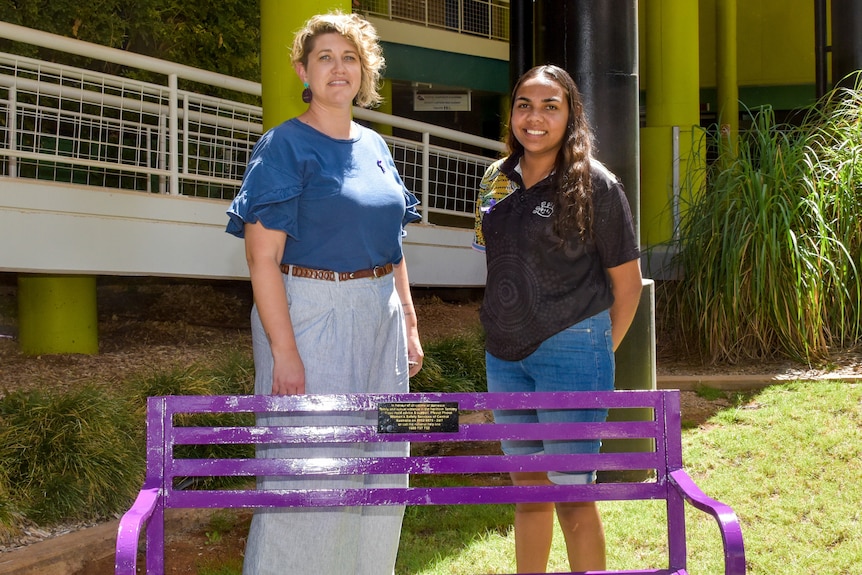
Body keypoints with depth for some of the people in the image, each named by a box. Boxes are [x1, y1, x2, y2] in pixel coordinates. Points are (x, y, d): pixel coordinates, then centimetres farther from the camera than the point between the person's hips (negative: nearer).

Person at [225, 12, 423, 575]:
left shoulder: (375, 147, 13)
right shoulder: (284, 147, -8)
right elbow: (263, 256, -14)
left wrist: (410, 325, 13)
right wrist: (284, 351, -21)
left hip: (379, 319, 7)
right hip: (311, 316, -7)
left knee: (379, 465, 12)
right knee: (307, 467, -3)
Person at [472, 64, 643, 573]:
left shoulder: (594, 184, -9)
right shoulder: (498, 179, 7)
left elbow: (627, 280, -4)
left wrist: (601, 351, 1)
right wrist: (501, 330, 15)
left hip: (570, 350, -6)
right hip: (504, 354, 6)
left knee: (571, 494, -2)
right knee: (527, 487, 16)